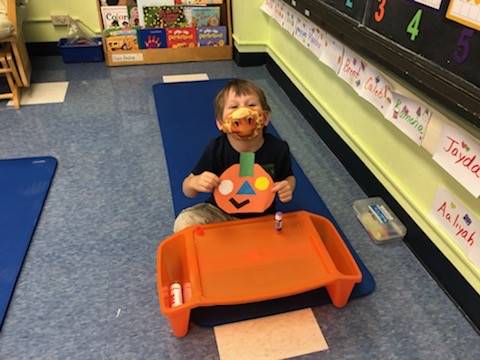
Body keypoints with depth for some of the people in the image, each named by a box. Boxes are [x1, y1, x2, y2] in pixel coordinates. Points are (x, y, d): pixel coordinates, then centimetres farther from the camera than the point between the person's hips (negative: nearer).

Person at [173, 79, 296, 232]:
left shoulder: (278, 149, -18)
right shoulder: (216, 149, -19)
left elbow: (289, 177, 4)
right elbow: (187, 190, -9)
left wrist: (288, 187, -21)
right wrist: (195, 183, -34)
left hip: (262, 218, 1)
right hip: (221, 213, -1)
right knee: (184, 222, -23)